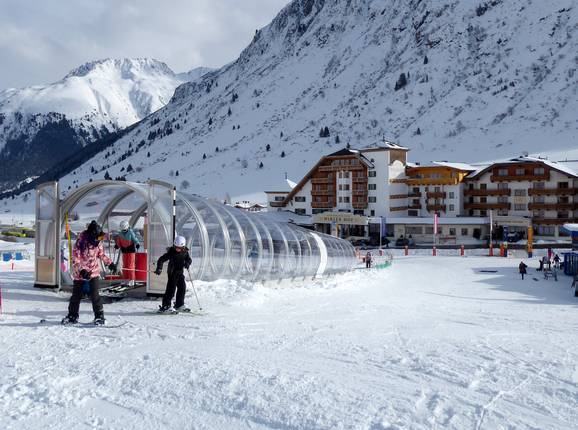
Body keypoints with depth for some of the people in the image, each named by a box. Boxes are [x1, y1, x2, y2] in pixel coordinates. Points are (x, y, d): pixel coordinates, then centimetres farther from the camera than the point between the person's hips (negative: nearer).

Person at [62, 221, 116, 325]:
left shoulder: (98, 242, -5)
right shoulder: (80, 242, -20)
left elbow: (101, 254, 14)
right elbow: (75, 259, -21)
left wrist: (110, 263, 15)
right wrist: (82, 270, -32)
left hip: (93, 271, 2)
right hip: (80, 273, -2)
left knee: (94, 294, -8)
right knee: (76, 295, 8)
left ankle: (99, 316, 2)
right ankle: (72, 316, 25)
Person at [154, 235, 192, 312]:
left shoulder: (185, 252, -1)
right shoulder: (171, 252, -15)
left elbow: (189, 259, 9)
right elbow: (161, 259, -15)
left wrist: (187, 263, -15)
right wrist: (159, 268, -27)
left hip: (180, 273, 6)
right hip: (172, 273, -6)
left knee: (182, 288, 7)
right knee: (171, 289, -11)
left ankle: (179, 305, 21)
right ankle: (165, 306, -6)